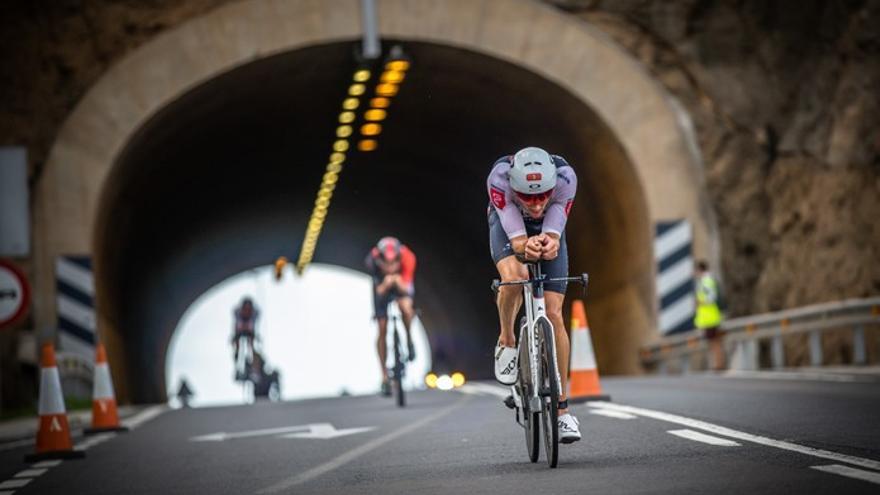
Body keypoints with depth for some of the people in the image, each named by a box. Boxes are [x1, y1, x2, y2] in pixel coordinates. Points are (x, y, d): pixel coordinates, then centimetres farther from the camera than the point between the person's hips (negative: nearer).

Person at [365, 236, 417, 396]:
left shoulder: (407, 257, -36)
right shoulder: (373, 260, -35)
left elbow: (406, 288, -34)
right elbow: (380, 291, -31)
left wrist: (399, 283, -55)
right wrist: (386, 284, -53)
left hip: (402, 285, 0)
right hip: (382, 285, 1)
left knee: (405, 307, -34)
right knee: (382, 331, -2)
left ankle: (409, 339, -1)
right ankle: (385, 377, 10)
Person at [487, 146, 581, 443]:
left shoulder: (565, 177, -37)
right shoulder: (499, 178, -39)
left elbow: (553, 238, -36)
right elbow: (517, 241, -39)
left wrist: (549, 245, -59)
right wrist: (525, 247, -61)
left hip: (548, 229, 1)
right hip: (508, 223, -1)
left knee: (554, 315, -8)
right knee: (513, 276, -34)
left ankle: (562, 409, 0)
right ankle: (507, 342, -4)